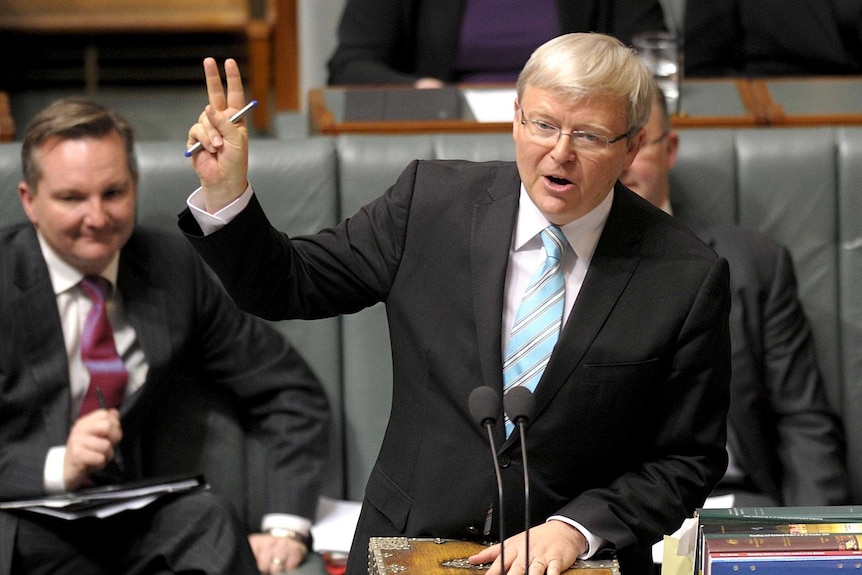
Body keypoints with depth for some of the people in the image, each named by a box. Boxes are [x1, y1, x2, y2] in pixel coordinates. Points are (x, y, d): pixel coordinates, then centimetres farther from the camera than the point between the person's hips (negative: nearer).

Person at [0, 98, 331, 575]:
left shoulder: (172, 268, 7)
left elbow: (291, 392, 11)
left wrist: (285, 526, -5)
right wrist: (57, 467, -27)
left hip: (124, 522, 2)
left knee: (208, 518, -30)